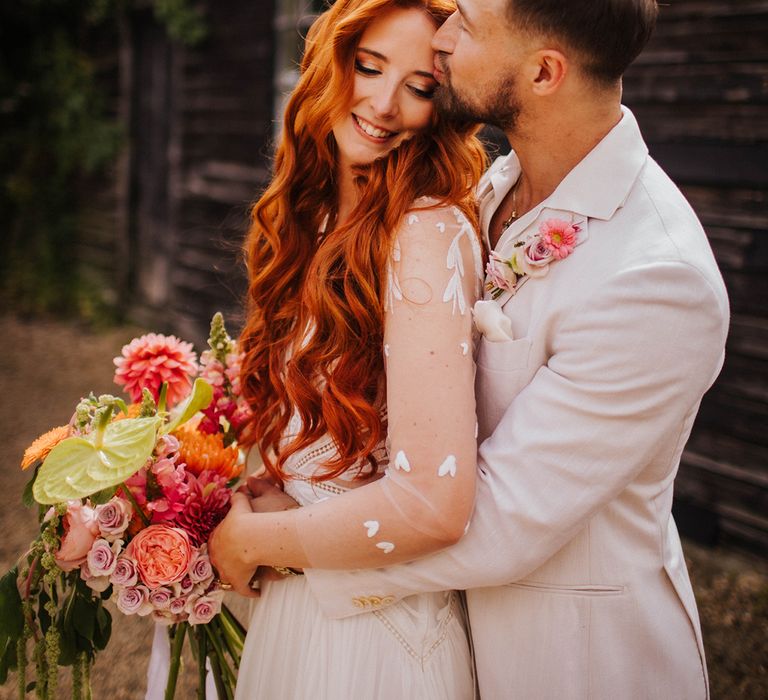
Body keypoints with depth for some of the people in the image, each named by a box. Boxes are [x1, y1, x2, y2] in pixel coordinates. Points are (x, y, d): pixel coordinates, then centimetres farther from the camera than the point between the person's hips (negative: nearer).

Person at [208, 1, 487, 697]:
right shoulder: (321, 222, 2)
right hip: (293, 603, 7)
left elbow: (433, 503, -29)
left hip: (374, 631, -7)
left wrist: (248, 540, -16)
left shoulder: (429, 234, -23)